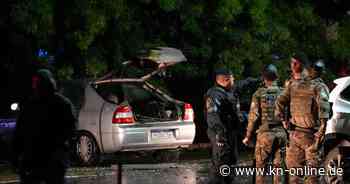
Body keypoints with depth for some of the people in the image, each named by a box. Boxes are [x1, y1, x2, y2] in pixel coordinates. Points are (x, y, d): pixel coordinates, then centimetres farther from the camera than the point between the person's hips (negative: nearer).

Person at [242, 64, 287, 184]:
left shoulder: (259, 94, -5)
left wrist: (248, 136, 4)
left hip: (265, 133, -2)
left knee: (261, 168, 5)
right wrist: (288, 132, 12)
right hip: (281, 133, 2)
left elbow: (253, 116, -5)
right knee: (278, 168, 8)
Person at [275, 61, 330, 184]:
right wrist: (322, 127, -19)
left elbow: (279, 102, 7)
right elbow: (323, 106, -21)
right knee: (312, 168, 1)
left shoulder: (294, 86, 10)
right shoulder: (319, 87, -6)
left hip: (295, 133, 4)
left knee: (294, 167, 11)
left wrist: (283, 120, 12)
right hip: (311, 134, -4)